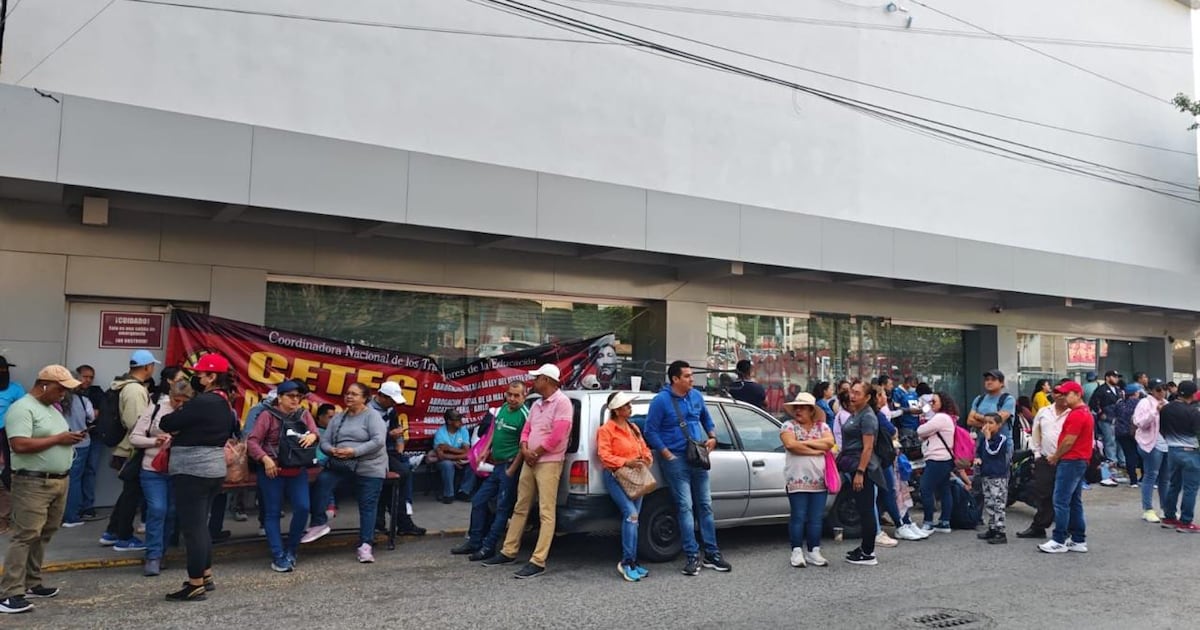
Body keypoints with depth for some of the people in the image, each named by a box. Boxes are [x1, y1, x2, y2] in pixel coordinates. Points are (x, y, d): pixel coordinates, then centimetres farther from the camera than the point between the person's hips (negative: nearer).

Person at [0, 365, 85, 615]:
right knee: (25, 536, -9)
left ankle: (31, 583, 21)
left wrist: (71, 438, 4)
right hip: (34, 483, -9)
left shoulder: (52, 409, 17)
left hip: (60, 481, 9)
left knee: (44, 535, 13)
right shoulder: (22, 408, -12)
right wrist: (58, 439, -18)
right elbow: (20, 445, -23)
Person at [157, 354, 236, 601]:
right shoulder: (225, 404, 9)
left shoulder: (202, 402, -20)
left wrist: (178, 415, 9)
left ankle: (196, 585, 2)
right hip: (214, 469, 10)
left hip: (192, 471, -10)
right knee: (201, 525, 18)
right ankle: (206, 577, 26)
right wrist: (184, 429, 10)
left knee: (192, 527, -3)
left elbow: (166, 424, -13)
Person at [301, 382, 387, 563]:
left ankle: (365, 545, 5)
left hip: (369, 468, -4)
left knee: (367, 506, -3)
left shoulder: (372, 416, -4)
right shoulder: (338, 418, 15)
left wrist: (354, 451, -22)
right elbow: (324, 441, 12)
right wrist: (332, 450, -12)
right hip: (340, 465, 5)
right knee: (323, 479, -21)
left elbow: (379, 441, -16)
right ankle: (318, 523, -10)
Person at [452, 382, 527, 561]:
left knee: (502, 508, -1)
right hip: (496, 466, 9)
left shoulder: (524, 415, -15)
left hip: (509, 467, -9)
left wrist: (511, 470, -16)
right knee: (478, 501, 13)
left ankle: (488, 547, 4)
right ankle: (474, 542, 22)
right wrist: (486, 450, 13)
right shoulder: (502, 409, 10)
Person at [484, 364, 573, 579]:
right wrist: (525, 450, -4)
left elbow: (557, 435, -18)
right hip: (529, 462, 9)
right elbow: (526, 429, 16)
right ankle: (508, 552, 24)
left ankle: (538, 561, -9)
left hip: (549, 463, -9)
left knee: (546, 513, -7)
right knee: (520, 508, 15)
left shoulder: (562, 402, -11)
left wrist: (536, 453, -11)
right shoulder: (536, 404, 16)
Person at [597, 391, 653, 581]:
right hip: (615, 477, -7)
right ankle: (627, 562, -15)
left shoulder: (633, 428, 17)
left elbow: (644, 448, 21)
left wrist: (647, 458, -2)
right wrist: (626, 462, -24)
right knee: (631, 514, -21)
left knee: (632, 519, 8)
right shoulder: (606, 430, -6)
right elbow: (605, 456, -13)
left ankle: (632, 562, 14)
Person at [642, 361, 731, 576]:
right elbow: (651, 431, -11)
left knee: (705, 505, 9)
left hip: (698, 458, 6)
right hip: (676, 459, -6)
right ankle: (692, 556, -1)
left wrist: (712, 437, 6)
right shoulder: (661, 401, -11)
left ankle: (712, 554, 17)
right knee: (685, 506, -7)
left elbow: (706, 419, 23)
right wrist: (668, 455, -14)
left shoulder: (696, 396, 7)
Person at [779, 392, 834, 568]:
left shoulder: (822, 426, 11)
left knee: (816, 518, 6)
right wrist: (818, 450, -11)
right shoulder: (789, 426, 1)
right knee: (798, 517, -1)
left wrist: (806, 442, -12)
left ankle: (813, 552, 14)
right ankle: (797, 552, 6)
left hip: (819, 480, 3)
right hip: (797, 479, -3)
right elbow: (790, 444, -17)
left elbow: (829, 442, -7)